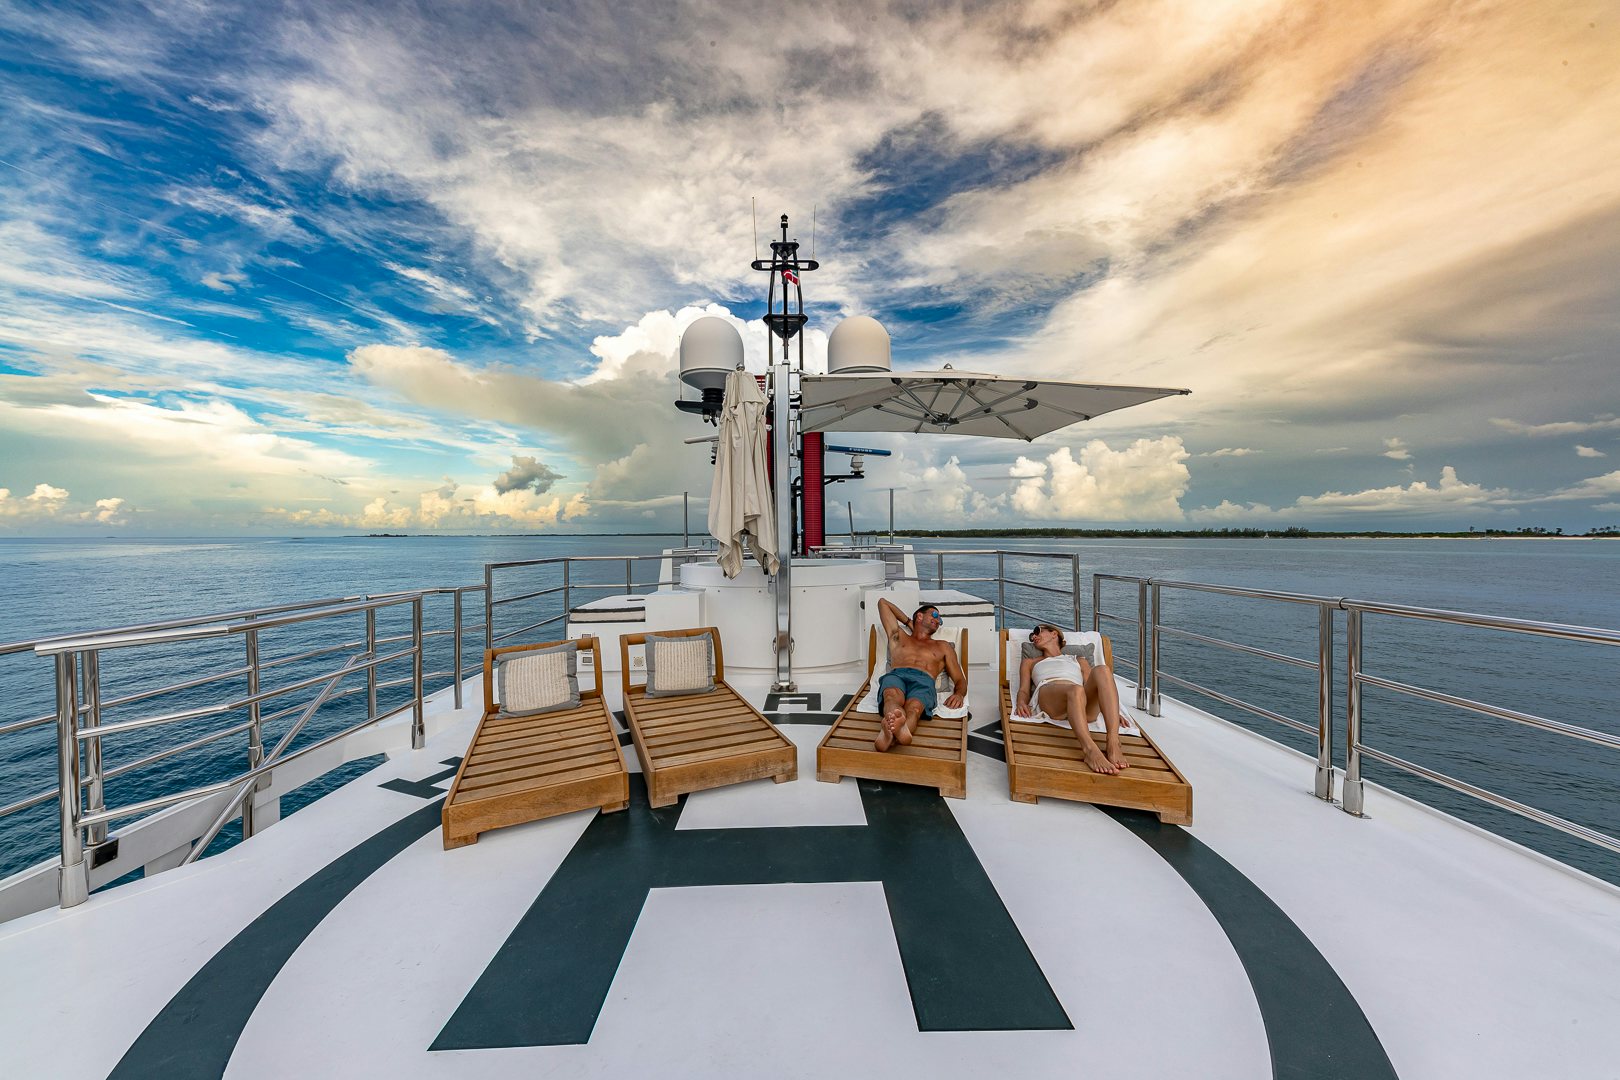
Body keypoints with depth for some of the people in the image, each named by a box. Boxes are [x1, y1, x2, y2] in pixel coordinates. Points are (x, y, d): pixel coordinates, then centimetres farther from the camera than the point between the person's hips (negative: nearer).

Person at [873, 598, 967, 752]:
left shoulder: (943, 647, 38)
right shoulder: (898, 636, 37)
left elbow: (960, 680, 27)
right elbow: (883, 602, 46)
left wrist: (959, 694, 2)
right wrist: (909, 622, 48)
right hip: (895, 675, 1)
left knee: (913, 709, -38)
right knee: (892, 696, -39)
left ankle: (888, 734, -72)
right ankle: (899, 726, -73)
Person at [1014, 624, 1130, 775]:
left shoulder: (1079, 661, 39)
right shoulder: (1030, 662, 37)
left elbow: (1091, 687, 23)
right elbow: (1024, 690, 21)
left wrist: (1113, 711, 3)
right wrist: (1022, 703, -3)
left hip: (1085, 707, 2)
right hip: (1047, 694, -2)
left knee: (1102, 670, -31)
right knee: (1075, 690, -37)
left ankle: (1114, 745, -44)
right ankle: (1089, 750, -56)